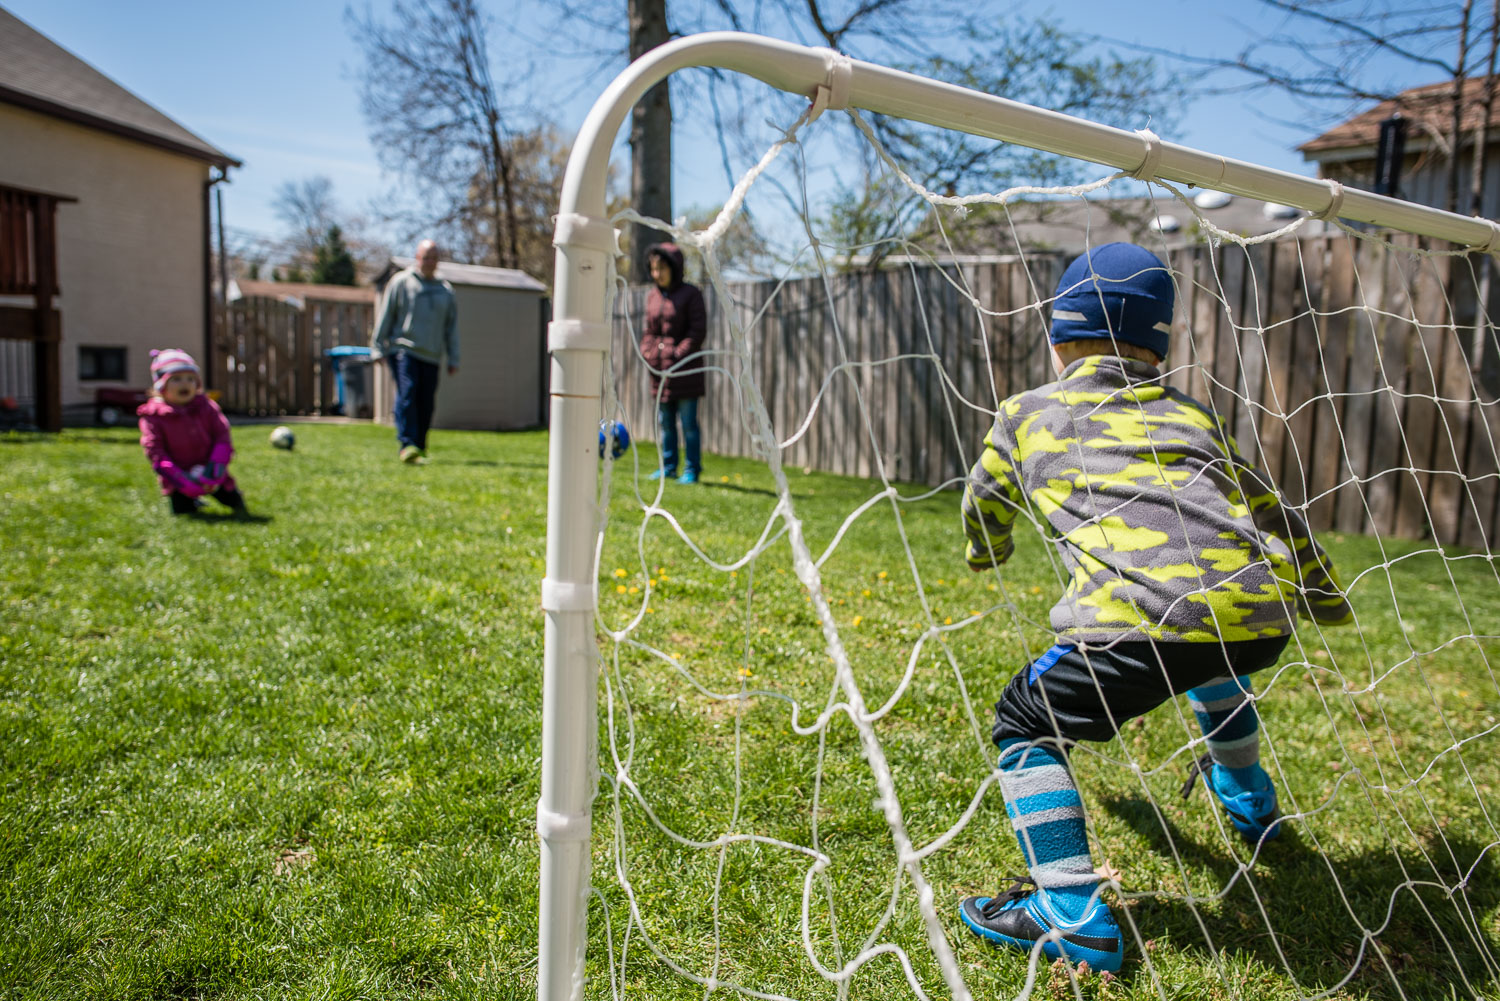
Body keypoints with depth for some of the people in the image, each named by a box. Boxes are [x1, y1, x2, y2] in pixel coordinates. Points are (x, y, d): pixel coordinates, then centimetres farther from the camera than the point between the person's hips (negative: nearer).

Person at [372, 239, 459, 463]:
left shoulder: (446, 290, 17)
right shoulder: (401, 282, 6)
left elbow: (452, 327, 19)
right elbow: (385, 316, 6)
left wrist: (453, 359, 14)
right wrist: (379, 348, 1)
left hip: (431, 356, 4)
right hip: (403, 350, -4)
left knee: (426, 404, 1)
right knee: (407, 394, -20)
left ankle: (419, 448, 12)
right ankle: (406, 445, -25)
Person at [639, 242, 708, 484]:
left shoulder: (690, 294, -4)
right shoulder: (652, 296, 12)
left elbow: (698, 331, -8)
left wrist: (678, 355, -14)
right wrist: (649, 353, 1)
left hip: (685, 369, -6)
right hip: (659, 371, 6)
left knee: (688, 423, -2)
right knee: (664, 422, 11)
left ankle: (692, 470, 6)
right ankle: (668, 467, 21)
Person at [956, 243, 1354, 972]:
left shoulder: (1027, 413, 20)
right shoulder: (1192, 417, 29)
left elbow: (984, 514, 36)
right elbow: (1275, 516, 38)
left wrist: (986, 557, 60)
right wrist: (1326, 600, 55)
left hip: (1145, 618, -6)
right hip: (1263, 615, 6)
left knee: (1026, 724, 13)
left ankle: (1071, 913, 1)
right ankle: (1247, 801, 57)